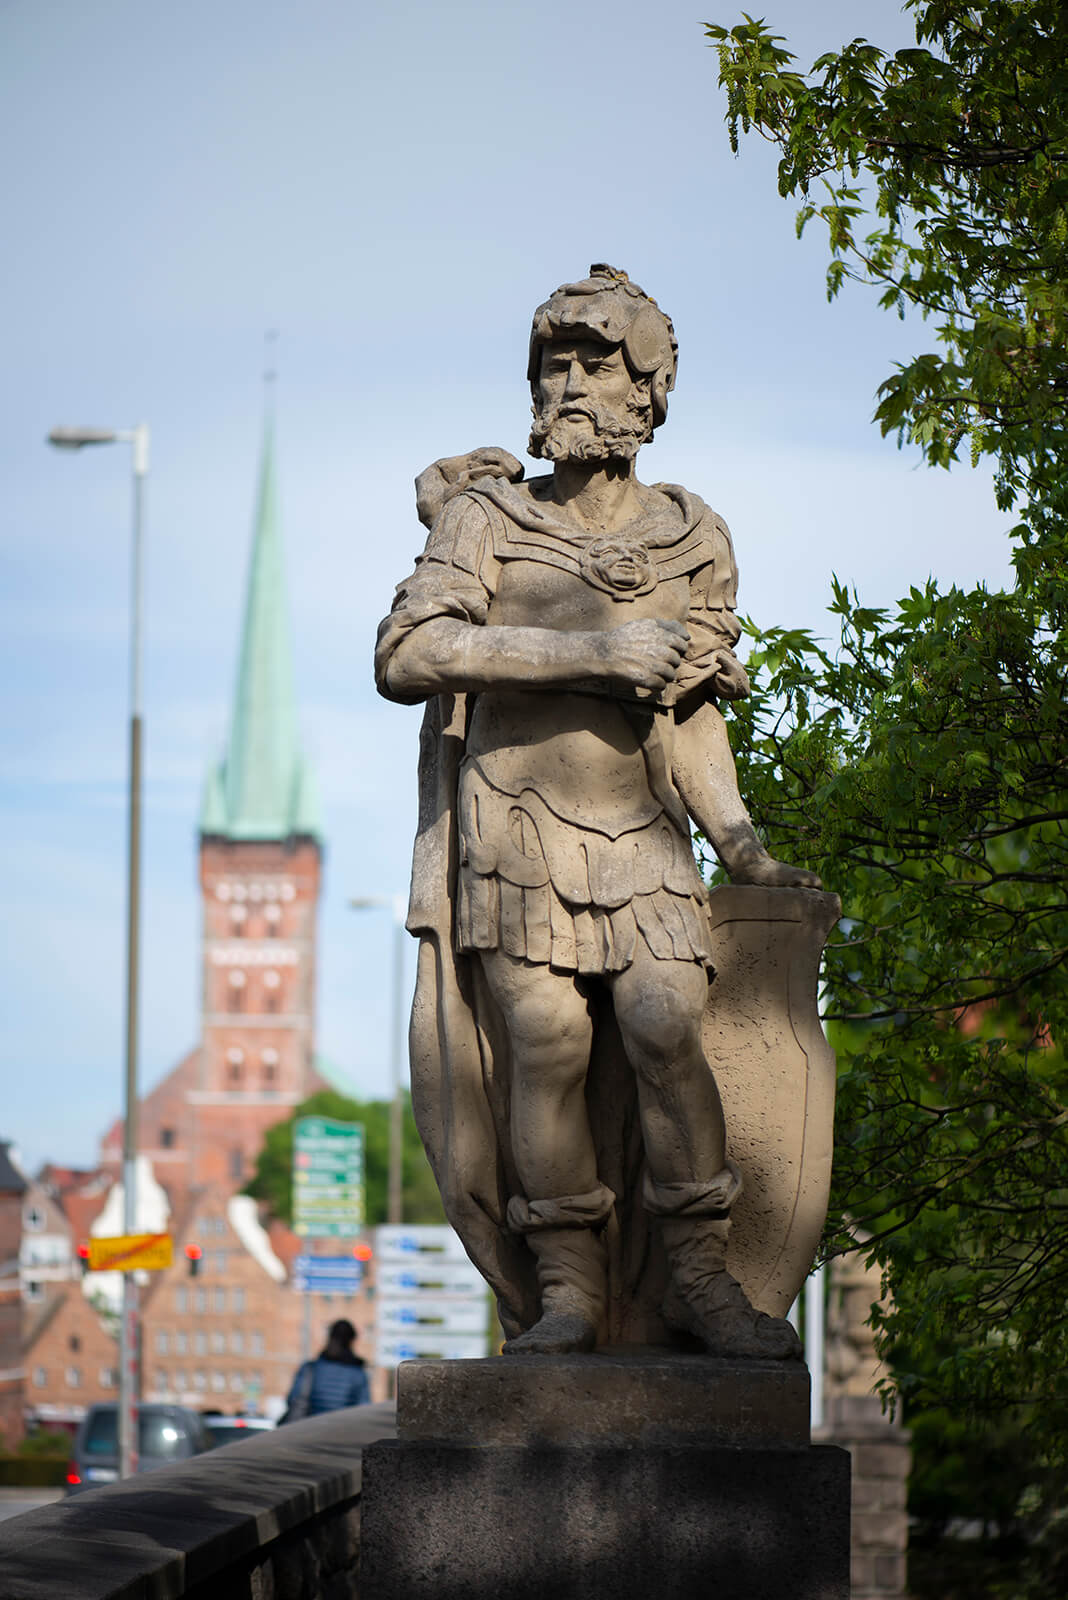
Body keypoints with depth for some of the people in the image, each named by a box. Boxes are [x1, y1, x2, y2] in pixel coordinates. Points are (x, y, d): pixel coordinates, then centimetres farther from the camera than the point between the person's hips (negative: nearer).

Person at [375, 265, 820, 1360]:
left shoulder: (692, 540, 10)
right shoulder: (487, 519, 1)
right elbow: (407, 654, -14)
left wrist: (739, 843, 4)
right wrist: (591, 653, -20)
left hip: (640, 837, 2)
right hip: (515, 829, -1)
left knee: (667, 1028, -17)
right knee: (548, 1043, -13)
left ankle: (701, 1278, -11)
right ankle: (565, 1290, -6)